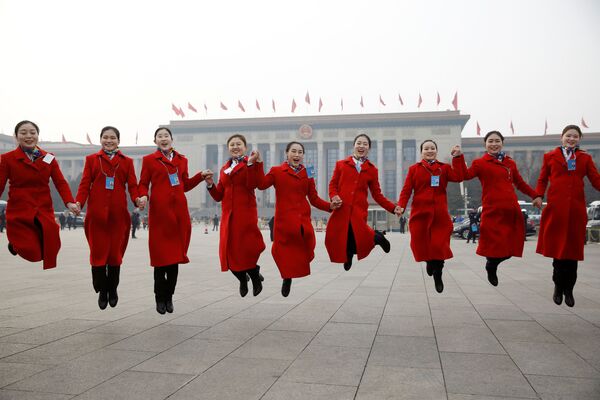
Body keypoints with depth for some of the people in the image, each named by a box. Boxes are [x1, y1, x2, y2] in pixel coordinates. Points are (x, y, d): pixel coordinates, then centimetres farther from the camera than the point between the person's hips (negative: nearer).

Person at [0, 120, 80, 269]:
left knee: (49, 253, 0)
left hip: (44, 212, 2)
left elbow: (60, 182, 0)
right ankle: (15, 246, 30)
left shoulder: (49, 158, 6)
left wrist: (69, 202, -17)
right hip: (19, 213, -2)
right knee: (32, 255, -4)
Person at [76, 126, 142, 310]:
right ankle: (102, 291, 17)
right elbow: (85, 184, 3)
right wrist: (78, 202, -12)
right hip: (97, 213, 0)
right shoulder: (91, 160, 10)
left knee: (115, 252, 6)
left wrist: (137, 199, -15)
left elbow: (132, 185, 5)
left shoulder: (127, 162, 11)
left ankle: (113, 290, 23)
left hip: (118, 213, 1)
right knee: (98, 252, 1)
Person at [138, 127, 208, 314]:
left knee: (175, 254, 5)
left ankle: (169, 297, 16)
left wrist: (201, 176, 8)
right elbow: (143, 184, 4)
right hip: (159, 210, -3)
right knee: (161, 255, -2)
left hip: (179, 210, 3)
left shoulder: (182, 160, 15)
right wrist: (143, 196, -16)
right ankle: (160, 299, 10)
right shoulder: (149, 160, 5)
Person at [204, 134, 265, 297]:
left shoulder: (249, 164, 2)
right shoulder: (224, 169, 17)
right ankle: (242, 278, 27)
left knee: (246, 248, -7)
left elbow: (253, 184, -19)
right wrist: (210, 185, -1)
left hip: (246, 214, -5)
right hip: (228, 215, 5)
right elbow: (218, 196, 15)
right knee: (229, 251, 2)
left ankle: (255, 277, 20)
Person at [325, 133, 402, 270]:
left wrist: (393, 208, 1)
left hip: (359, 210, -1)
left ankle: (373, 237, 17)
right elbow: (333, 184, 12)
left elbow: (377, 195, 13)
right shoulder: (341, 164, 12)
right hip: (341, 209, 1)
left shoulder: (372, 169, 13)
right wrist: (334, 197, -9)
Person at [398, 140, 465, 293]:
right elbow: (406, 189, 1)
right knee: (421, 243, 0)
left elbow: (458, 177, -7)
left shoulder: (444, 168, 11)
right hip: (420, 213, 0)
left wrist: (457, 157, -9)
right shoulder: (414, 169, 8)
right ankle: (429, 261, 36)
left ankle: (438, 275, 19)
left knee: (440, 244, -4)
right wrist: (401, 205, -14)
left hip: (440, 214, 0)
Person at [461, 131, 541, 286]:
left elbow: (521, 184, 22)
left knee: (510, 248, 7)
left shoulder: (510, 163, 15)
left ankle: (493, 265, 37)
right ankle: (491, 266, 30)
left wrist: (536, 196, 14)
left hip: (511, 210, 5)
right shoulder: (480, 163, 2)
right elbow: (465, 175, -14)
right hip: (492, 211, -4)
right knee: (494, 245, -3)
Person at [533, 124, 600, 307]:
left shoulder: (585, 158, 11)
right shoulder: (550, 156, 8)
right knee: (557, 246, 2)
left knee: (573, 249, 5)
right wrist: (538, 195, -8)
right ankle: (559, 286, 19)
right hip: (555, 208, -1)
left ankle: (568, 290, 17)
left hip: (576, 209, 2)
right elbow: (543, 179, 9)